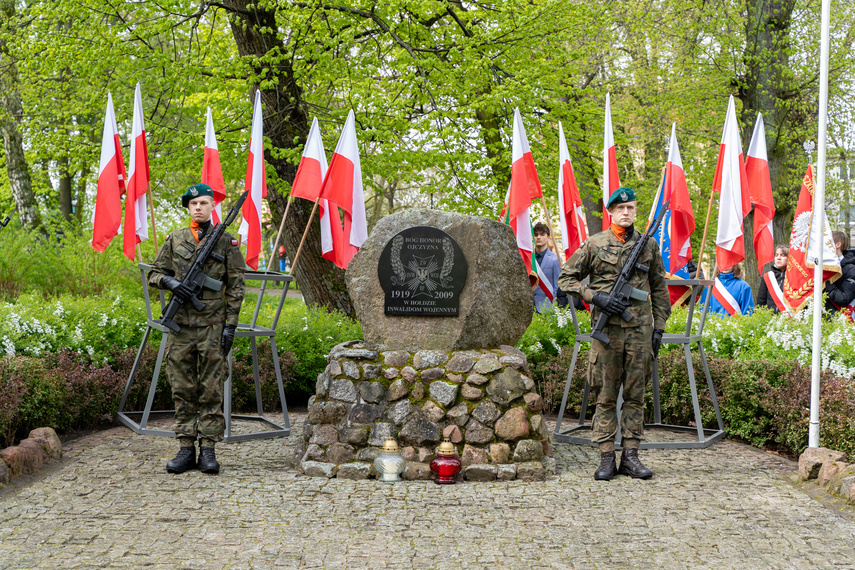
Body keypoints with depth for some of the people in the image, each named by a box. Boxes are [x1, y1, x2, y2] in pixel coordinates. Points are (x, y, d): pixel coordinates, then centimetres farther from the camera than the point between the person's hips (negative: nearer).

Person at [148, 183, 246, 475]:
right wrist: (171, 282, -8)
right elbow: (154, 273, 15)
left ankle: (208, 450, 4)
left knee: (211, 390, -1)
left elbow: (236, 286, 1)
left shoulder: (226, 241, 3)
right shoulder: (174, 240, 9)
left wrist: (230, 325, -5)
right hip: (180, 324, 2)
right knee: (182, 389, 4)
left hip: (212, 324, -2)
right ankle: (186, 448, 10)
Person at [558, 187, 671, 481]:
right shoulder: (594, 244, 2)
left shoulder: (649, 244, 10)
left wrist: (659, 327, 8)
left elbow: (659, 289, 15)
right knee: (606, 397, 1)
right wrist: (595, 296, -8)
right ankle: (606, 458, 6)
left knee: (635, 396, 5)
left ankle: (630, 456, 11)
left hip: (640, 330, 2)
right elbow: (566, 278, 6)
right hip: (607, 330, -2)